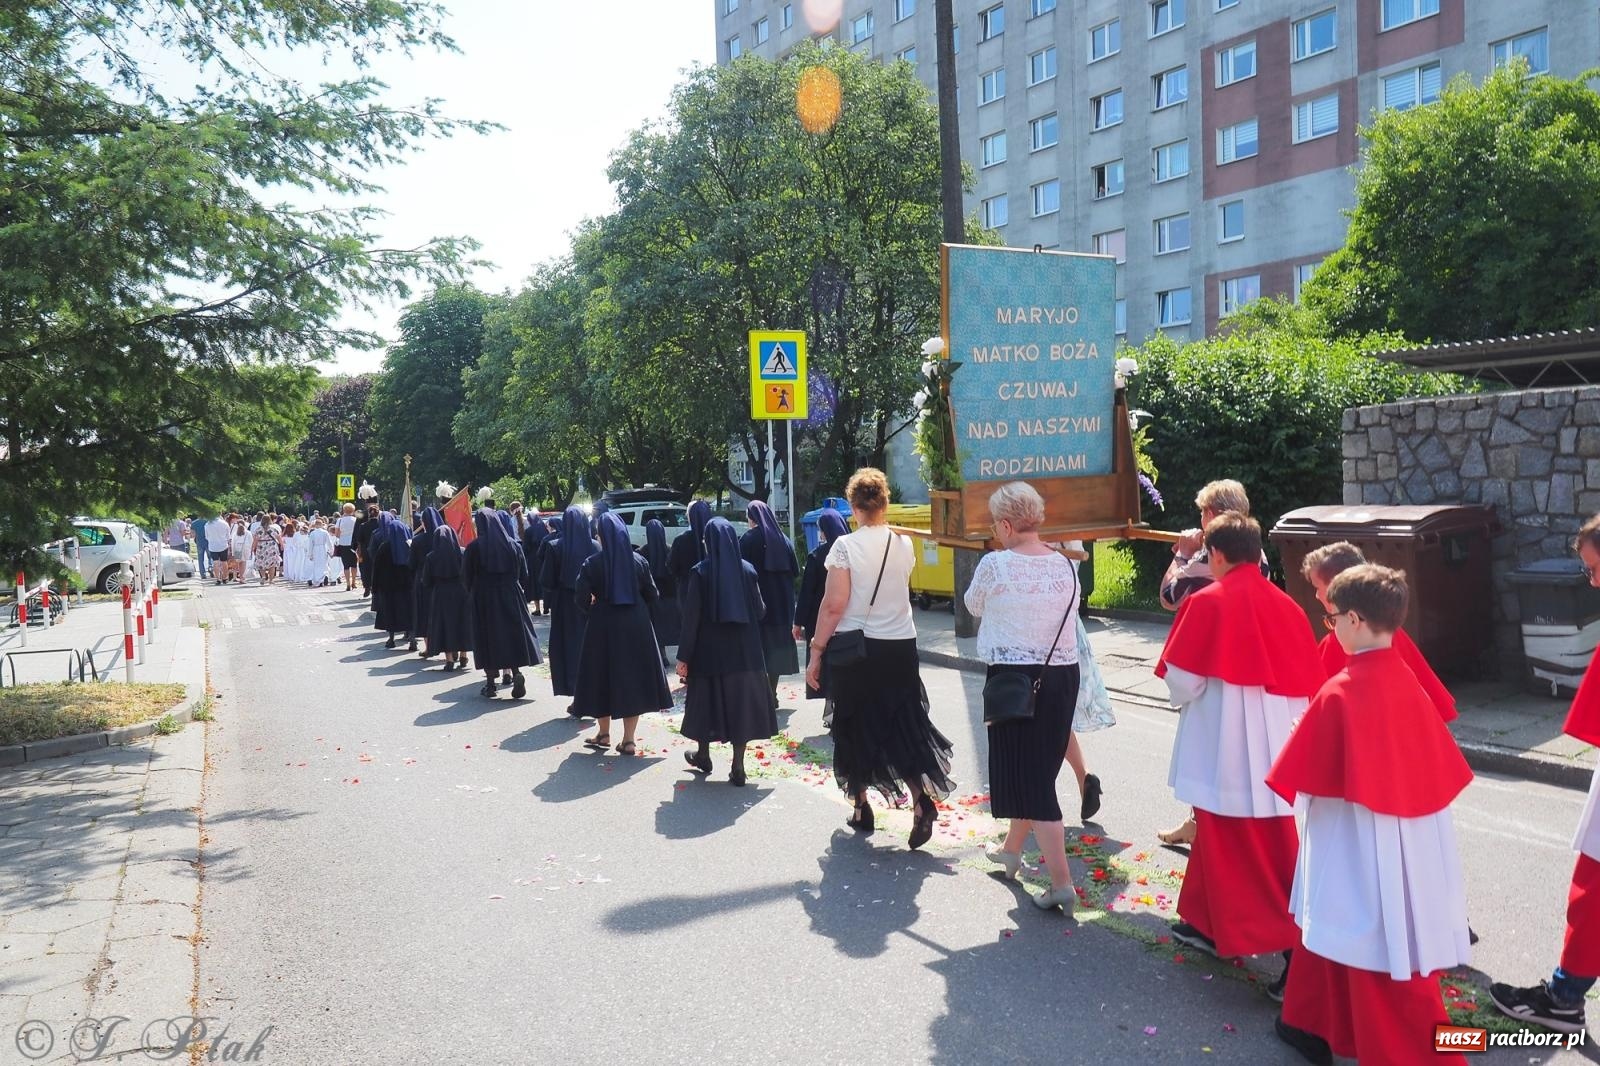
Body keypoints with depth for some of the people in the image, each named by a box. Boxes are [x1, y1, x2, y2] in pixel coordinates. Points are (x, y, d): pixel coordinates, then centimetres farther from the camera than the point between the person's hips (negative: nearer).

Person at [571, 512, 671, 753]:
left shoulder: (591, 564, -8)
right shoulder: (638, 561, -1)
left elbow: (581, 599, -11)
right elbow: (652, 594, 1)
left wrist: (593, 609, 9)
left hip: (604, 625, -2)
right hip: (636, 625, 2)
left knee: (604, 676, 13)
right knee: (633, 677, 8)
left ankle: (604, 734, 25)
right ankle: (628, 740, 9)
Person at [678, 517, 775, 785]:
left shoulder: (700, 572, -9)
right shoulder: (748, 570, -2)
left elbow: (691, 617, -11)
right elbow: (760, 611, 2)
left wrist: (684, 656, -7)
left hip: (710, 649, -2)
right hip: (744, 650, 2)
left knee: (707, 699, 15)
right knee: (740, 701, 6)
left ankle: (703, 755, 32)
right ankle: (738, 768, 4)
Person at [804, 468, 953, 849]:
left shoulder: (846, 546, -11)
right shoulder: (903, 545, 2)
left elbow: (834, 606, -14)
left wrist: (816, 651, -7)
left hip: (855, 646, -3)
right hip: (901, 646, 3)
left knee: (855, 727, 12)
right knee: (903, 724, 10)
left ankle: (861, 808, 20)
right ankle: (922, 796, -10)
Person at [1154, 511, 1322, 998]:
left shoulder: (1207, 602, -11)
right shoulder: (1285, 606, 4)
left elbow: (1182, 681, -13)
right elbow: (1307, 685, 7)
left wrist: (1185, 701, 8)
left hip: (1222, 747, -5)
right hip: (1274, 750, 6)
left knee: (1229, 846, 5)